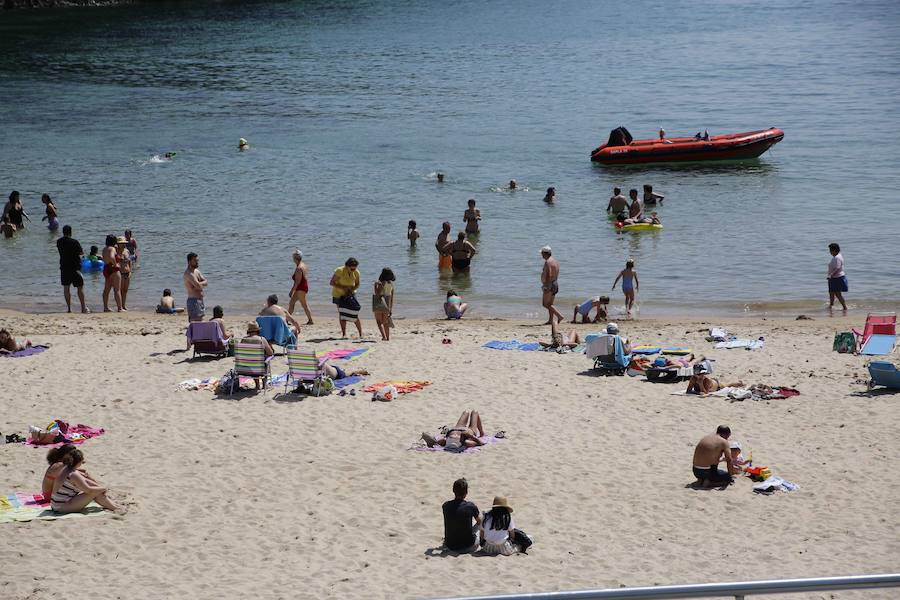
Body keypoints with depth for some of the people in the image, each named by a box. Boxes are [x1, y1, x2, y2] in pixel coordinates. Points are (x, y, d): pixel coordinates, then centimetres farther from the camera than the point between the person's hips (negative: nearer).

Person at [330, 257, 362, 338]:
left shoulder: (356, 273, -11)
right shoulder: (340, 271, -22)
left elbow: (357, 285, 3)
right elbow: (332, 283, -16)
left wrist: (352, 289, -18)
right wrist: (343, 288, -26)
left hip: (350, 294, 2)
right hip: (339, 295, -2)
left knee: (354, 314, -8)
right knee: (342, 314, -1)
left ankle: (361, 334, -5)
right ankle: (344, 334, 8)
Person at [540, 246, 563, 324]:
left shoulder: (548, 262, -16)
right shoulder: (556, 261, 16)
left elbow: (549, 275, -24)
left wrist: (547, 287, -25)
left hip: (549, 285, -10)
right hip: (555, 284, 10)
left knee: (545, 304, -8)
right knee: (550, 304, 12)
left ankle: (559, 315, -17)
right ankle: (551, 320, 8)